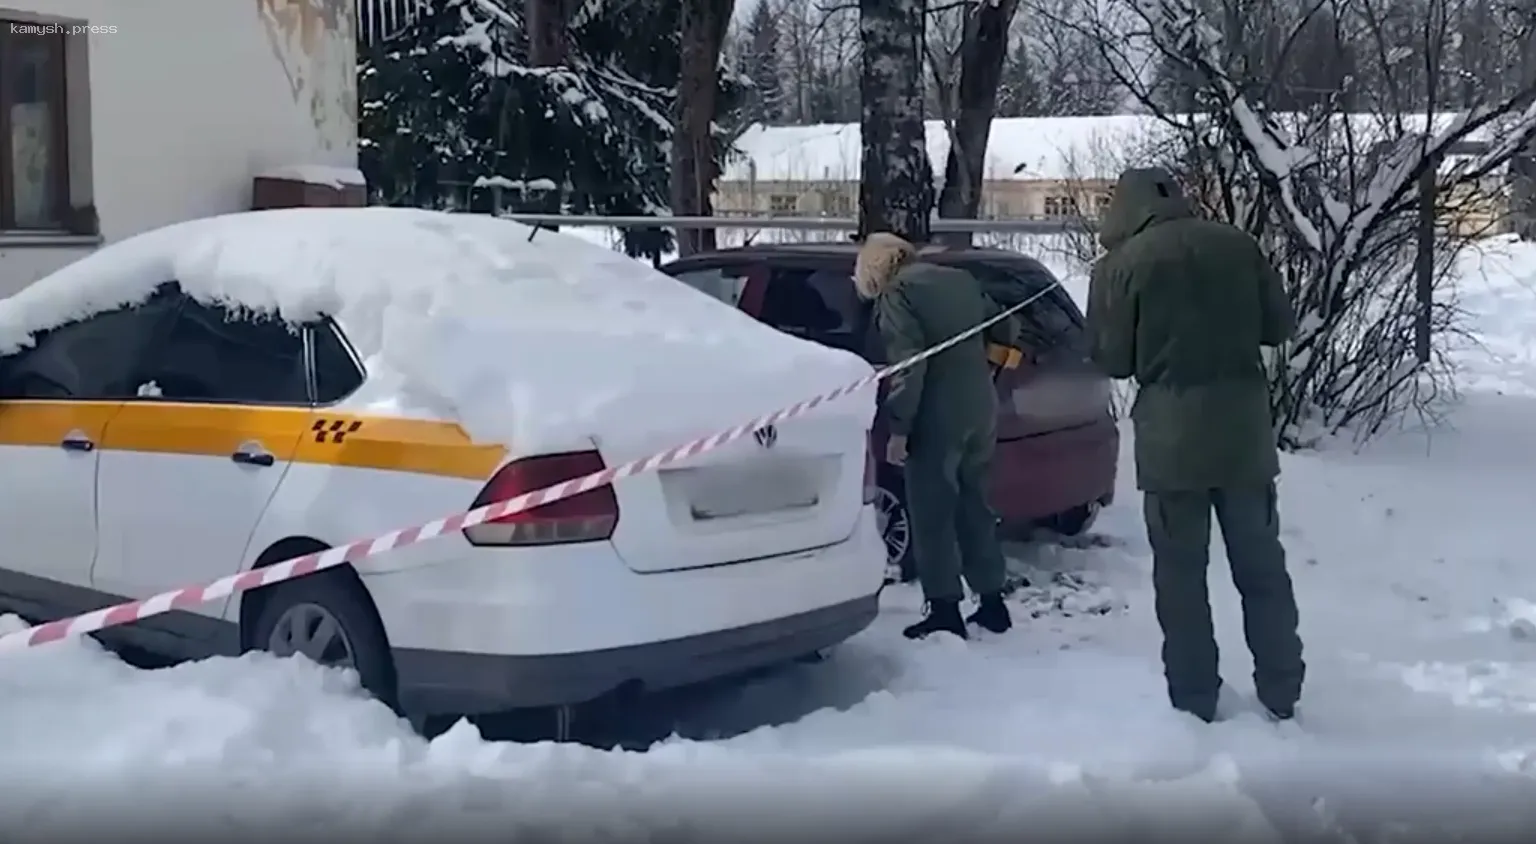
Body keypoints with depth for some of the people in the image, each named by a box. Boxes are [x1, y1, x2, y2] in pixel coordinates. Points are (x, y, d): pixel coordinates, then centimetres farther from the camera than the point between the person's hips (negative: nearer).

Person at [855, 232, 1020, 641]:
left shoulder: (897, 293, -7)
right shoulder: (962, 280, 14)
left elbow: (909, 364, -17)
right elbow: (1007, 330, 21)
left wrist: (898, 428, -16)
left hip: (937, 418, -7)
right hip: (981, 410, 7)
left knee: (932, 515, 1)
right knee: (974, 507, 17)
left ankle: (945, 611, 1)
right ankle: (992, 602, 22)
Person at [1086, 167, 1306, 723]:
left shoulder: (1120, 263, -6)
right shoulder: (1236, 244, 3)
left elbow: (1111, 359, -1)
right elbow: (1281, 325, 9)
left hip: (1170, 436, -3)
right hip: (1244, 427, 3)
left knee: (1181, 573, 7)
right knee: (1261, 565, 14)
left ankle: (1194, 699, 11)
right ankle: (1282, 693, 21)